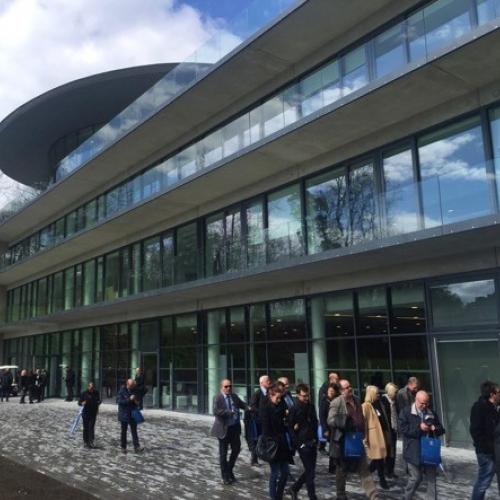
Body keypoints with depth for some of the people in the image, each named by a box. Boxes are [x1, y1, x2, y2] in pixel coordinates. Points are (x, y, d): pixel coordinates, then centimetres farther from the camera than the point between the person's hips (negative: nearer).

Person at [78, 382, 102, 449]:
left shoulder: (96, 393, 1)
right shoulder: (84, 393, -8)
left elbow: (99, 400, 14)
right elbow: (79, 402, -6)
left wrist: (98, 402, -8)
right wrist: (82, 403, -27)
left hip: (93, 413, 2)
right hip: (86, 413, -2)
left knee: (92, 427, 3)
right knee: (86, 428, 5)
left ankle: (91, 442, 9)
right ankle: (85, 442, 16)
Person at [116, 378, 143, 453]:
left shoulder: (134, 391, 6)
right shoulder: (122, 391, -9)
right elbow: (119, 401, -19)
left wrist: (137, 402, -5)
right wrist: (129, 399, -26)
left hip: (133, 415, 3)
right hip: (124, 415, -3)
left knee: (134, 431, -1)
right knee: (124, 431, 8)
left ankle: (136, 447, -4)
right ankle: (123, 447, 18)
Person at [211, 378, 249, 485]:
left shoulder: (234, 396, 5)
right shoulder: (218, 398, -13)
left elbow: (242, 404, 19)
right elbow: (216, 411, -26)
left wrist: (248, 408, -1)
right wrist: (229, 412, -32)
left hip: (235, 428, 6)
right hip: (224, 429, -6)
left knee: (236, 449, 13)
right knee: (223, 453, 7)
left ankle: (229, 470, 35)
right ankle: (225, 476, 21)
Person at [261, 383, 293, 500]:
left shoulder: (279, 407, 9)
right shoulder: (265, 409, -10)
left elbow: (282, 424, 12)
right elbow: (266, 429, -13)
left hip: (282, 444, 6)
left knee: (285, 472, 8)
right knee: (275, 473, 2)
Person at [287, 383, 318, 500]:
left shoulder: (311, 406, 8)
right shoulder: (294, 409, -10)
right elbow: (290, 428, -8)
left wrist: (316, 440, 13)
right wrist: (298, 443, -10)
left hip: (313, 443, 6)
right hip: (303, 444, -6)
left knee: (310, 470, 11)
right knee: (310, 472, -3)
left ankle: (294, 488, 28)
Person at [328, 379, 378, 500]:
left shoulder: (356, 400, 10)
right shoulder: (336, 402, -14)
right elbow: (330, 421, -23)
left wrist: (362, 433, 15)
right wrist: (345, 423, -33)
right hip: (343, 442, -6)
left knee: (364, 469, 7)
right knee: (342, 471, 11)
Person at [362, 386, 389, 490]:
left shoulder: (377, 404, 14)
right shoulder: (366, 406, -10)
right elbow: (363, 423, -13)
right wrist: (365, 437, -15)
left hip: (381, 434, 8)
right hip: (373, 435, -8)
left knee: (379, 458, 10)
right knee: (378, 458, -2)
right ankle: (382, 480, 9)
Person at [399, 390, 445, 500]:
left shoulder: (432, 414, 10)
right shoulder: (406, 412, -4)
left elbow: (441, 429, 14)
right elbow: (403, 428, -13)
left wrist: (435, 428, -10)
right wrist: (419, 428, -20)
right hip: (414, 452, -4)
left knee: (431, 478, 7)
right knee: (416, 478, 4)